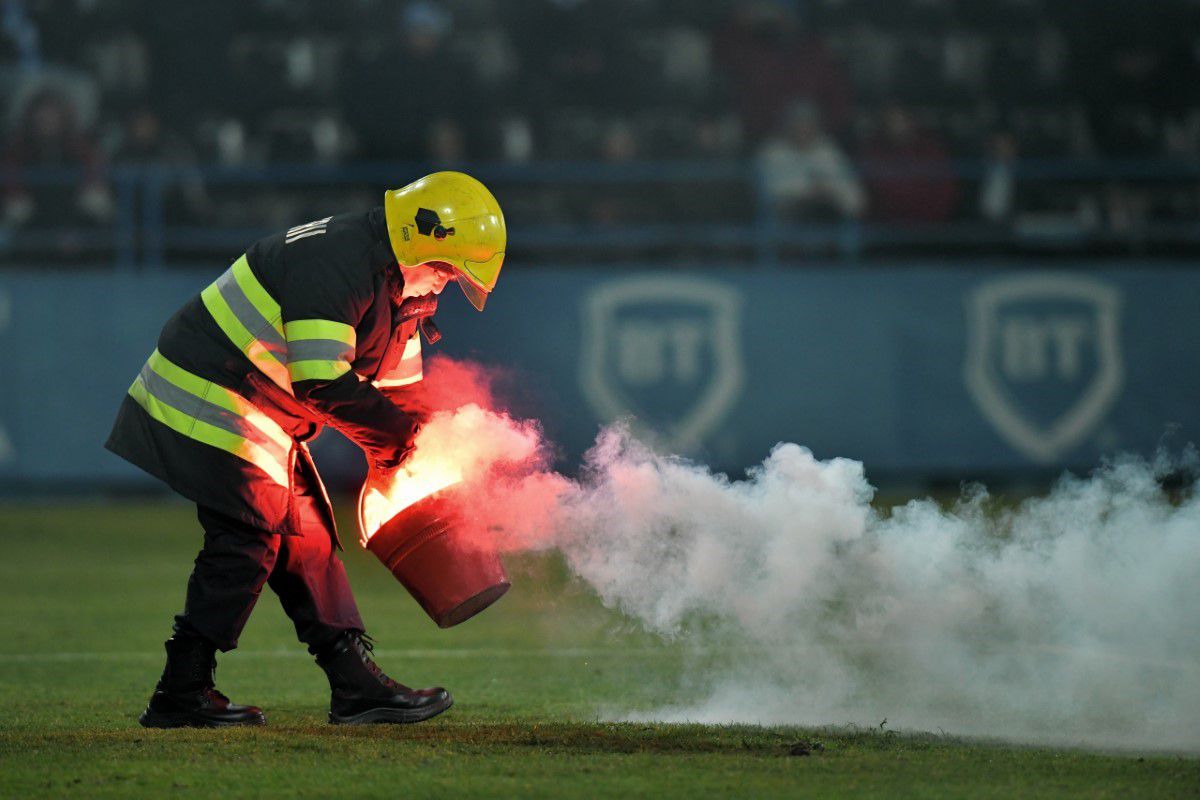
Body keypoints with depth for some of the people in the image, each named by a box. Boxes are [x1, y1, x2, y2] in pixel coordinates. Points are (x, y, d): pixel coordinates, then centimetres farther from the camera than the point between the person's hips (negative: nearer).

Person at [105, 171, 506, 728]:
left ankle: (355, 684, 11)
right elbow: (322, 383, -29)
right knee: (247, 541, -11)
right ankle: (181, 694, -8)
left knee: (306, 535, 9)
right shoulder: (339, 264, -23)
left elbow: (398, 387, 17)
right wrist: (402, 432, -18)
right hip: (212, 405, -11)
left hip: (264, 417, 11)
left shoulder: (396, 283, 11)